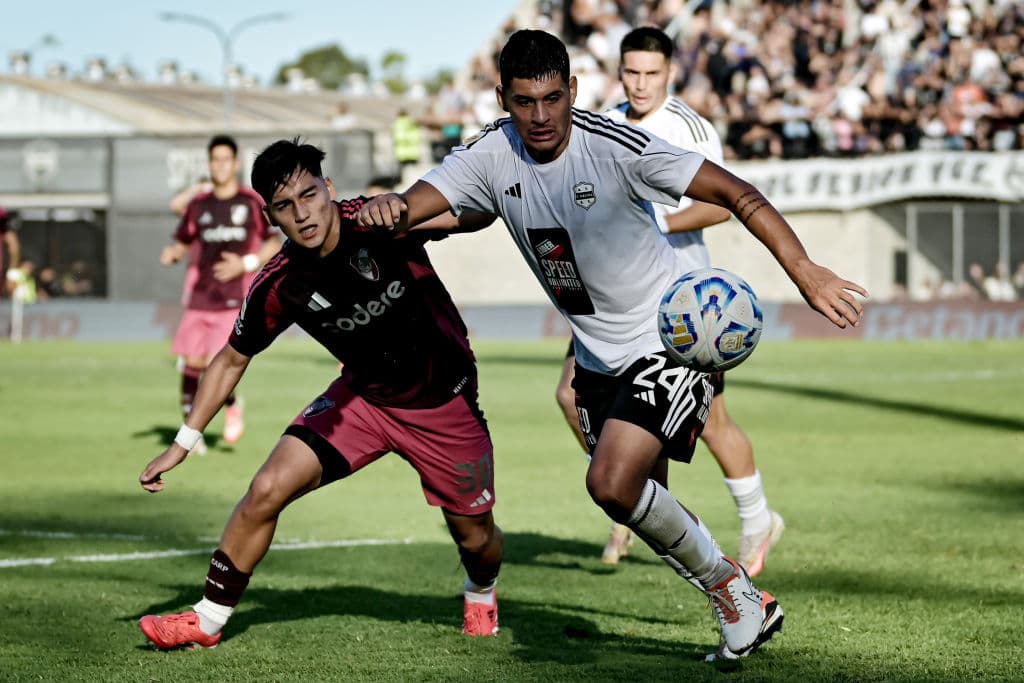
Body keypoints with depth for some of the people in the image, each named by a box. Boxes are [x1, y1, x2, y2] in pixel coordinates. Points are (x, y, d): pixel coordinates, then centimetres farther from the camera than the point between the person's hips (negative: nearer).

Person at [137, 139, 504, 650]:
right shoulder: (278, 287, -16)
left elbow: (482, 211, -27)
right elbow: (232, 359, 0)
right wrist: (183, 443, -4)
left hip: (445, 404, -1)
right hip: (363, 396, 1)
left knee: (475, 537, 9)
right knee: (267, 490, -16)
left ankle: (480, 593, 47)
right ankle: (208, 619, 1)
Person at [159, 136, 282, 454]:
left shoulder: (253, 203, 0)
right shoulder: (199, 205, 10)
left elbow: (275, 245, 2)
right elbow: (183, 243, 17)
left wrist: (246, 264, -12)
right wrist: (172, 254, -6)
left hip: (234, 300, -4)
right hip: (200, 297, 4)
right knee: (192, 363, -2)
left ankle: (232, 405, 18)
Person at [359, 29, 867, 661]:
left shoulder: (616, 147, -23)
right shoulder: (492, 154, -7)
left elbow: (733, 192, -22)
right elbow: (414, 205, -16)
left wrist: (805, 271, -31)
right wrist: (388, 208, -42)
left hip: (672, 341, -7)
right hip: (597, 358, 7)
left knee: (613, 482, -22)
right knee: (633, 500, 12)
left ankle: (727, 583, 1)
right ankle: (745, 608, 31)